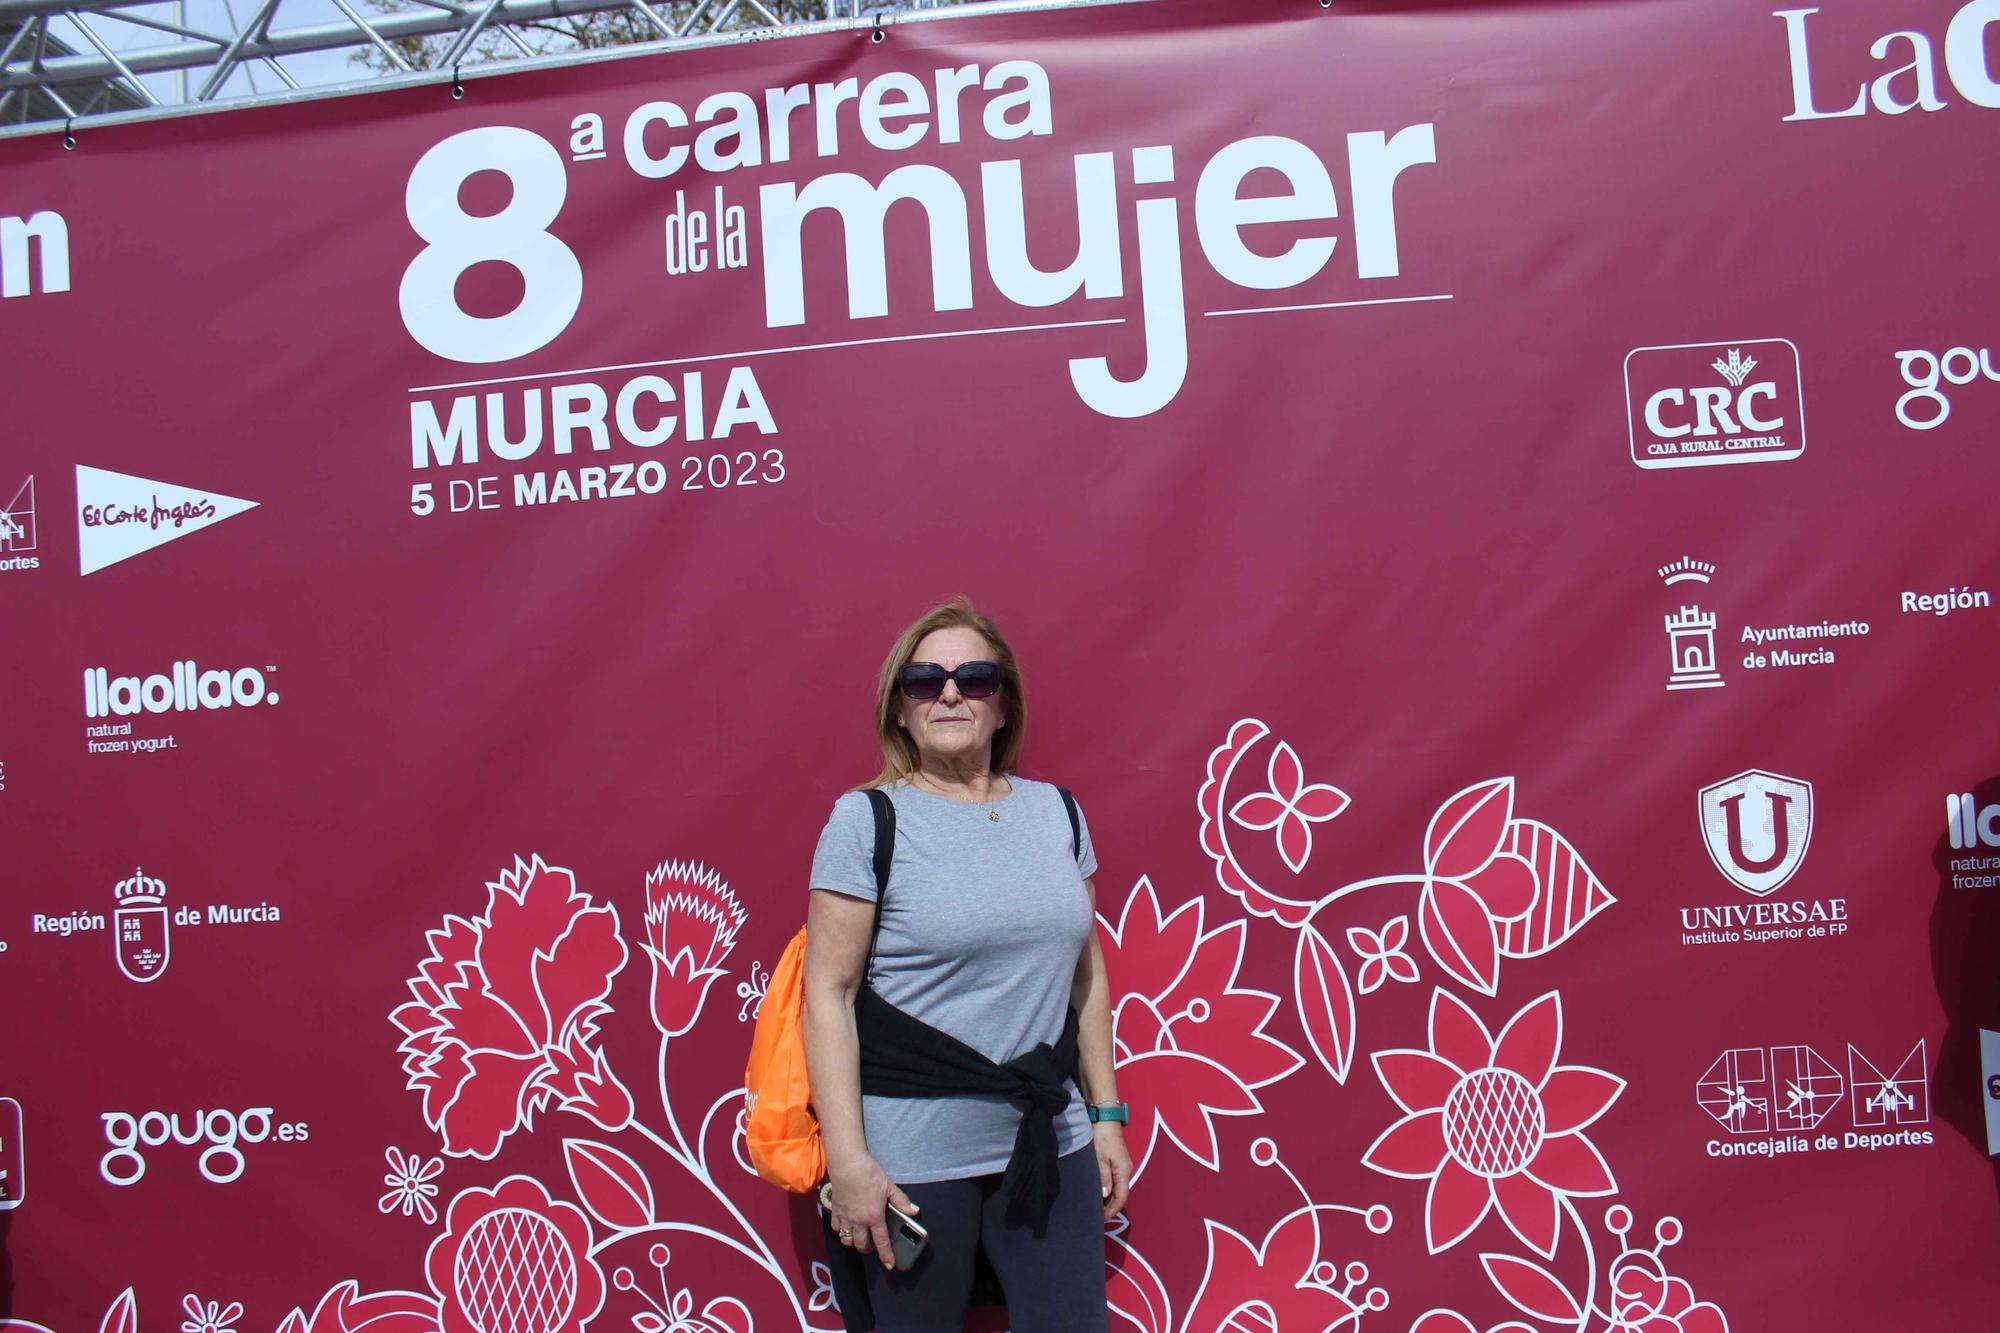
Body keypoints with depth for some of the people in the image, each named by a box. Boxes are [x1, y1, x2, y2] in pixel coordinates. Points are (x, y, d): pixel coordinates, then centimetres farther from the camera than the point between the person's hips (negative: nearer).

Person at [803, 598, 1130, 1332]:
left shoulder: (1056, 812, 7)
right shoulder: (866, 820, -6)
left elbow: (1085, 972, 12)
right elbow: (829, 993, -9)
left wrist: (1106, 1113, 12)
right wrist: (849, 1161, -13)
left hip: (1049, 1145, 4)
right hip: (914, 1160, -4)